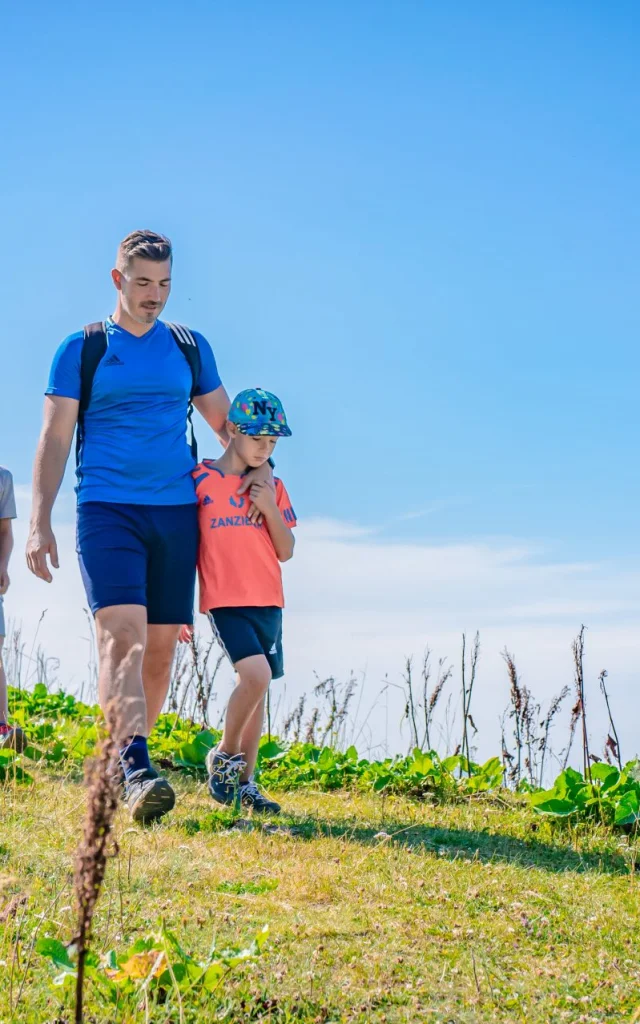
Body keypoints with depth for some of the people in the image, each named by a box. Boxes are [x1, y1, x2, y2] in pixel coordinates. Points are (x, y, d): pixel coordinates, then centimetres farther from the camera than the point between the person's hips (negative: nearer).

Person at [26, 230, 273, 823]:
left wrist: (257, 465, 9)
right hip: (107, 510, -3)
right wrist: (39, 524, -5)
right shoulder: (81, 349, 5)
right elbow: (55, 438, 3)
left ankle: (123, 764, 16)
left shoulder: (189, 347, 14)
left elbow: (224, 421, 25)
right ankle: (136, 771, -28)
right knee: (122, 634, -19)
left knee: (160, 645, 2)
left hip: (176, 512, 4)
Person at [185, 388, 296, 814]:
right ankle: (223, 757, 0)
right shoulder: (200, 479, -2)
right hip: (225, 600, -5)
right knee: (256, 675, -21)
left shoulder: (273, 487, 10)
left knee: (258, 689, 6)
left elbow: (286, 551, 8)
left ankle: (244, 783, 15)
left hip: (268, 602, 5)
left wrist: (271, 508, -7)